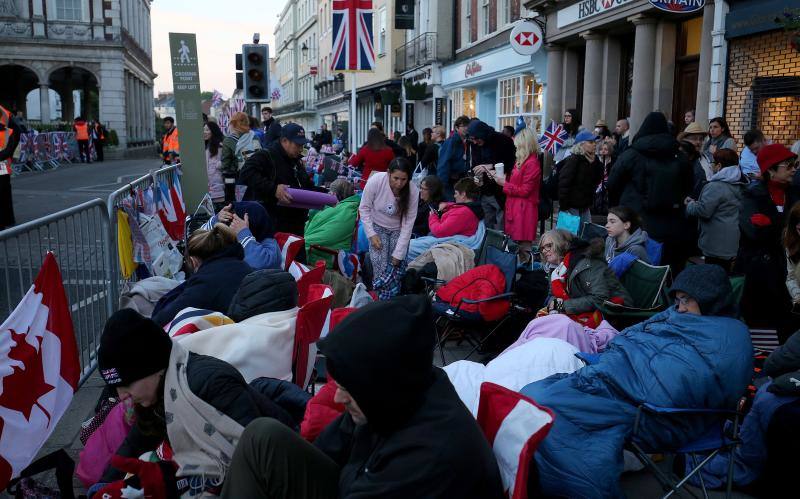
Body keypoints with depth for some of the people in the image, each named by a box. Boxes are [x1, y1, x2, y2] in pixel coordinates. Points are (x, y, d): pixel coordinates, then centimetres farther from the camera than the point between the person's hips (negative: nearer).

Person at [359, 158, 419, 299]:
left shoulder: (413, 191, -25)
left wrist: (399, 253, -19)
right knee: (381, 266, -17)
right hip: (378, 226, -1)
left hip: (398, 229, 1)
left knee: (397, 266, -12)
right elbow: (364, 208, -13)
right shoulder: (376, 181, -28)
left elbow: (408, 222, -19)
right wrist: (371, 234, -18)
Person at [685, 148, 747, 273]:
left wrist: (690, 204, -2)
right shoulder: (740, 185, 12)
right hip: (733, 243, 9)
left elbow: (703, 210, -22)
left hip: (717, 244, -9)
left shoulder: (715, 186, -18)